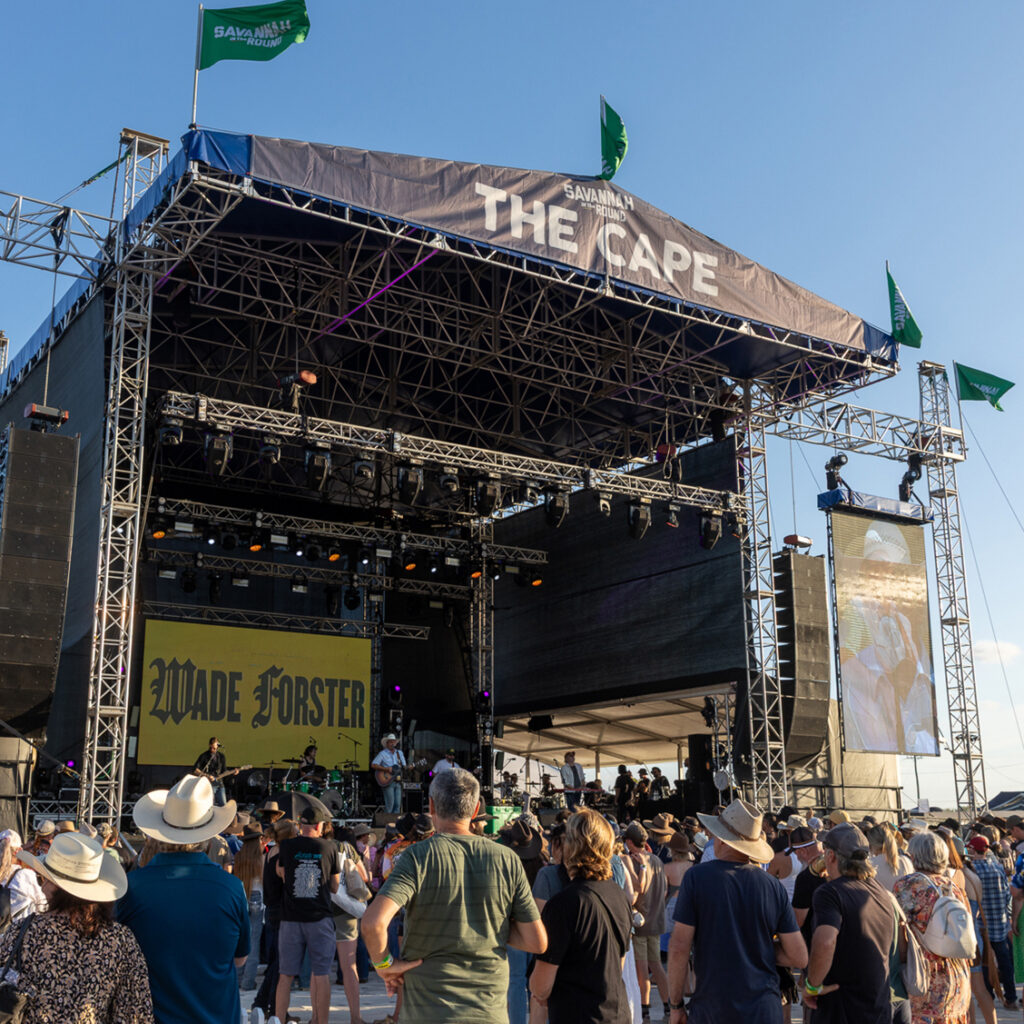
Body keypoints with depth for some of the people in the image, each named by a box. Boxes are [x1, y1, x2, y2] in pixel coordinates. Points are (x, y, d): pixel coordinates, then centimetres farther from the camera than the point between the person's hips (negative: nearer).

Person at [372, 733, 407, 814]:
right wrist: (387, 769, -15)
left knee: (398, 804, 0)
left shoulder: (399, 753, 16)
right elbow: (373, 765, -8)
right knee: (390, 804, -11)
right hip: (387, 781, -5)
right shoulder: (383, 754, -1)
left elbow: (404, 766, 20)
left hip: (398, 781, 5)